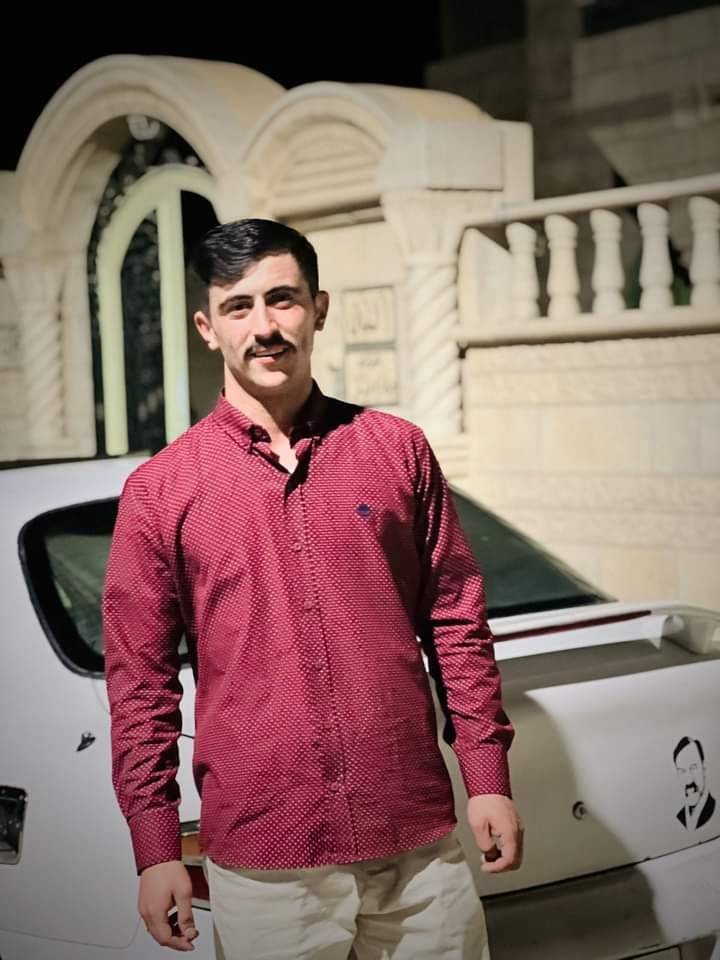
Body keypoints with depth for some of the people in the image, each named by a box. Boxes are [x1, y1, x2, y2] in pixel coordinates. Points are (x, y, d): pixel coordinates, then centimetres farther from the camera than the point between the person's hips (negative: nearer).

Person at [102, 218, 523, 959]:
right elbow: (140, 681, 1)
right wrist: (155, 850, -1)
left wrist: (487, 779, 4)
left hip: (419, 842, 2)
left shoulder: (398, 450, 4)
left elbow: (457, 623, 8)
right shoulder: (160, 490, 0)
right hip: (261, 864, -1)